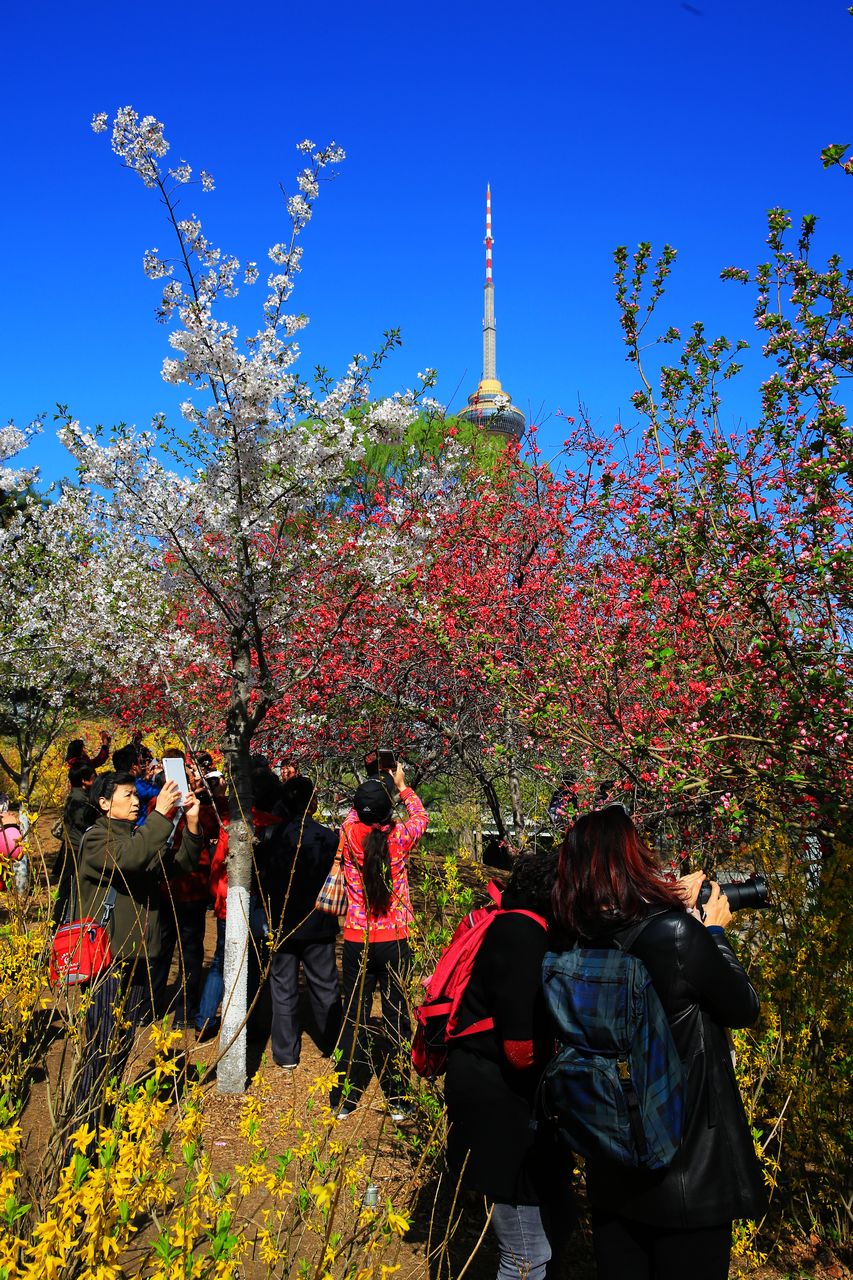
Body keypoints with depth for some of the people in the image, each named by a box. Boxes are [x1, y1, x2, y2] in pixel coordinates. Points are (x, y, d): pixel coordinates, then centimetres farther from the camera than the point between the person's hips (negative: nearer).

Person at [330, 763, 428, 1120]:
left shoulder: (349, 834, -11)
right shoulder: (400, 837, -13)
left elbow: (354, 813, 14)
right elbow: (420, 817, 11)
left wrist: (375, 787, 23)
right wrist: (402, 787, 22)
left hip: (357, 941, 1)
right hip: (395, 941, -1)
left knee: (354, 1017, 11)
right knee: (396, 1017, 10)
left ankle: (344, 1099, 21)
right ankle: (398, 1100, 19)